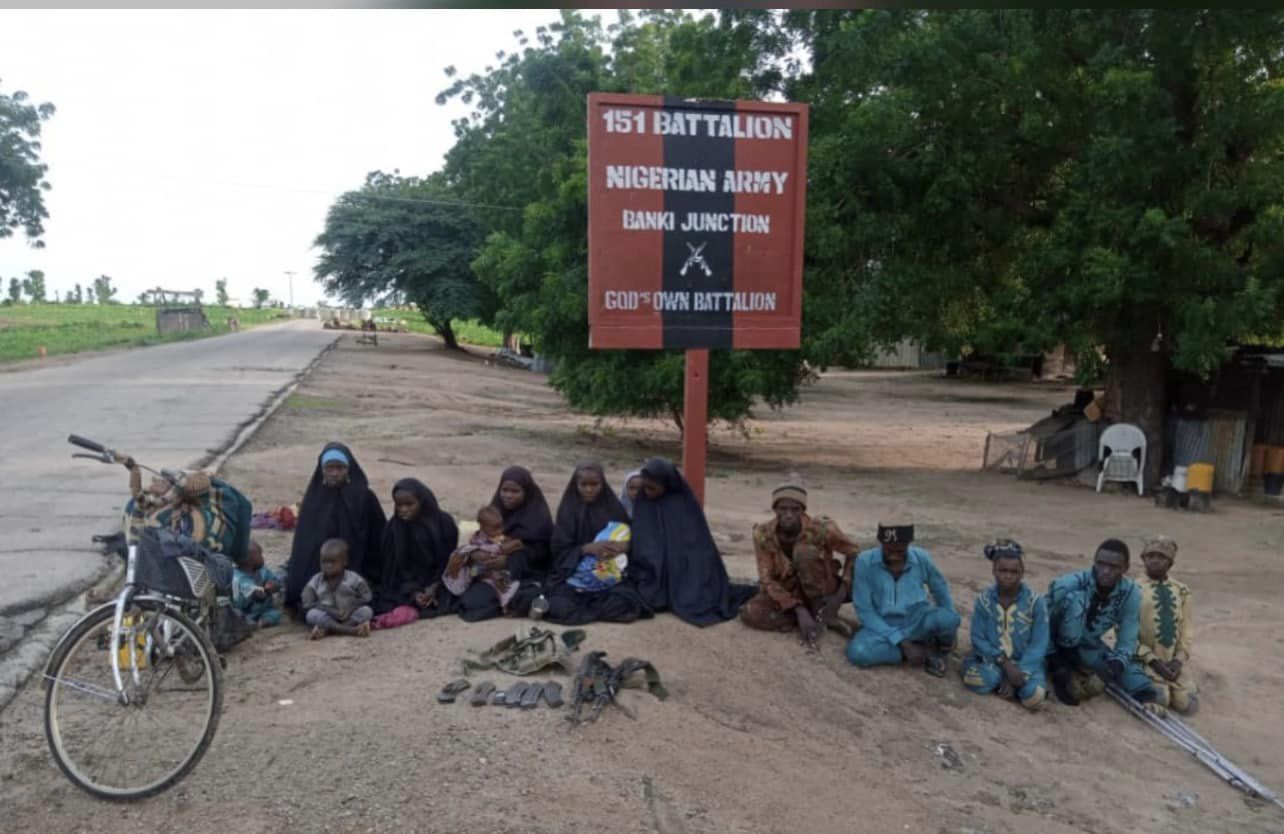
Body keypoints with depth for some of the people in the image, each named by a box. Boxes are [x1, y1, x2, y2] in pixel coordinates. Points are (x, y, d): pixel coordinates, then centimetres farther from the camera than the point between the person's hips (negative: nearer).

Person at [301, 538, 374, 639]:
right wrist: (329, 611, -19)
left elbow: (366, 598, -2)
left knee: (367, 611, -26)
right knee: (311, 614, -30)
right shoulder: (315, 582, 2)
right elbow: (307, 605, -4)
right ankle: (353, 630, -34)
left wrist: (350, 609, -18)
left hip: (350, 616, 0)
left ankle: (326, 629, -30)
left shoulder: (354, 579, 0)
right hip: (327, 616, 0)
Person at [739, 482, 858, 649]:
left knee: (804, 550, -29)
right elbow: (767, 579, -16)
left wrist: (841, 592, -20)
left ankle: (821, 613, -15)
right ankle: (824, 620, -14)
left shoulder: (821, 528, -22)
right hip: (787, 593, 3)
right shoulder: (763, 534, -18)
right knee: (750, 614, -25)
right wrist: (799, 610, -27)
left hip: (821, 595, -3)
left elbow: (854, 553, -8)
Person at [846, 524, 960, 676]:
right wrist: (901, 642, -21)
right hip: (883, 626, 0)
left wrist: (950, 629, 7)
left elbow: (941, 590, 10)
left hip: (918, 623, 0)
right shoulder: (865, 561, -16)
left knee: (946, 619, -34)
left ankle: (941, 650, 0)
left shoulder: (921, 558, -10)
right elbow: (864, 610, -15)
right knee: (857, 652, -32)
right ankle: (926, 650, -14)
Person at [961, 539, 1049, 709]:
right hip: (992, 659, 0)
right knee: (977, 682, -33)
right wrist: (1005, 664, -19)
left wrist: (1017, 674, -18)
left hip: (1025, 662, 0)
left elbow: (1038, 646, -9)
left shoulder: (1036, 602, -10)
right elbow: (978, 639, -6)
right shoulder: (984, 600, -6)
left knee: (1033, 697, -30)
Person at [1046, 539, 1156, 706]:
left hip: (1089, 646, 4)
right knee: (1076, 598, -33)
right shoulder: (1070, 584, -28)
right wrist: (1055, 662, -24)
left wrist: (1117, 664, -29)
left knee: (1143, 691, -14)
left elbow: (1127, 640, -12)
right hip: (1059, 647, -4)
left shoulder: (1131, 594, -16)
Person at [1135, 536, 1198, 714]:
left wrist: (1179, 659, -5)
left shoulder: (1181, 591, 9)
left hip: (1174, 660, 4)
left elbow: (1185, 629, 10)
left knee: (1189, 705, -14)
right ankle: (1153, 684, 8)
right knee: (1159, 699, -26)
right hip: (1147, 658, -3)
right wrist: (1152, 660, -13)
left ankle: (1169, 685, 17)